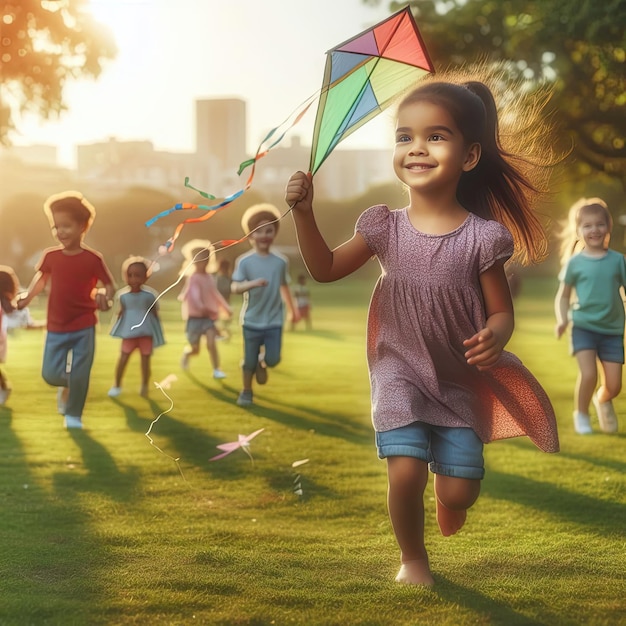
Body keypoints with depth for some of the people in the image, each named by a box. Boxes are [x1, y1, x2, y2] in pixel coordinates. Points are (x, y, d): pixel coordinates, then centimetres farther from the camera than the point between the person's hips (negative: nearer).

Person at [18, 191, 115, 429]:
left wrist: (104, 296, -23)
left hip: (84, 328, -3)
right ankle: (66, 386, 37)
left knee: (79, 375, -2)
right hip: (56, 327, 3)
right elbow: (41, 277, 14)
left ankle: (74, 414, 19)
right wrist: (27, 298, 2)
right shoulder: (51, 256, -4)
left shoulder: (93, 258, -12)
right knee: (50, 374, 3)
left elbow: (110, 285, -2)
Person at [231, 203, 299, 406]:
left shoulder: (281, 261, -2)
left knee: (273, 359, -6)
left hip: (274, 320, 2)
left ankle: (262, 363, 30)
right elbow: (234, 287, -20)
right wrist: (252, 283, -39)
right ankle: (246, 392, 29)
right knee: (249, 360, 7)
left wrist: (293, 309, 21)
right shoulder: (244, 261, -10)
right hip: (251, 320, -2)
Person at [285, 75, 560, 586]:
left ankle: (446, 498, 39)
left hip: (461, 380, 0)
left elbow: (501, 313, -7)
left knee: (460, 489, -2)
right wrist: (304, 213, -9)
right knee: (405, 472, -14)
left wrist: (494, 338, -30)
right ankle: (413, 558, 16)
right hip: (400, 374, 1)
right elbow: (325, 269, 4)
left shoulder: (481, 237, -13)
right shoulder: (385, 228, -6)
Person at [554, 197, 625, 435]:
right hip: (584, 326, -2)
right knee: (588, 374, -18)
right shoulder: (575, 262, -1)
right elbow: (563, 295, 7)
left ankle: (602, 401, 37)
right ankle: (581, 414, 10)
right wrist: (562, 319, -8)